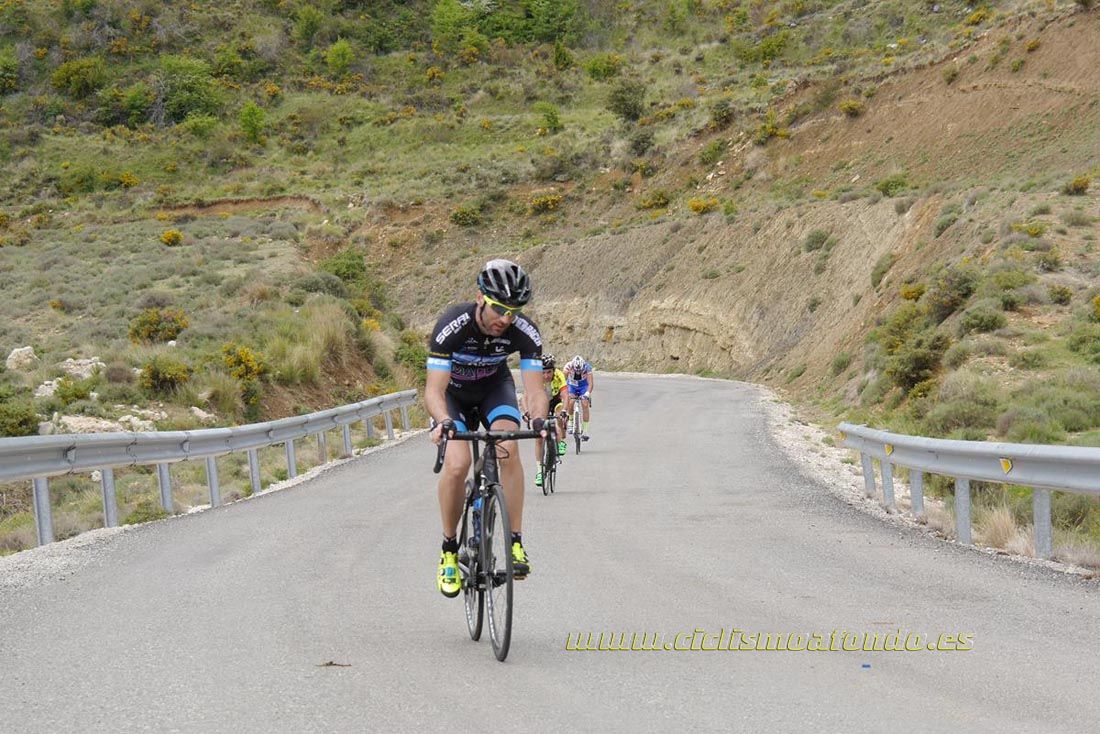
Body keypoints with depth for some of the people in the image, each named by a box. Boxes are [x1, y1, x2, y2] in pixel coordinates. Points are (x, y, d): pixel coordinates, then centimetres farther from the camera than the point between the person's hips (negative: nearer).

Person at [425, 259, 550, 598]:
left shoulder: (525, 332, -28)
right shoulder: (453, 325, -35)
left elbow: (535, 388, -29)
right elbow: (434, 390, -38)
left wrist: (539, 420, -51)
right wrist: (443, 422, -58)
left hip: (495, 386, 2)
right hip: (453, 392, -2)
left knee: (508, 448, -27)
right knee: (457, 463, -24)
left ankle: (515, 543, -18)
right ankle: (449, 551, -5)